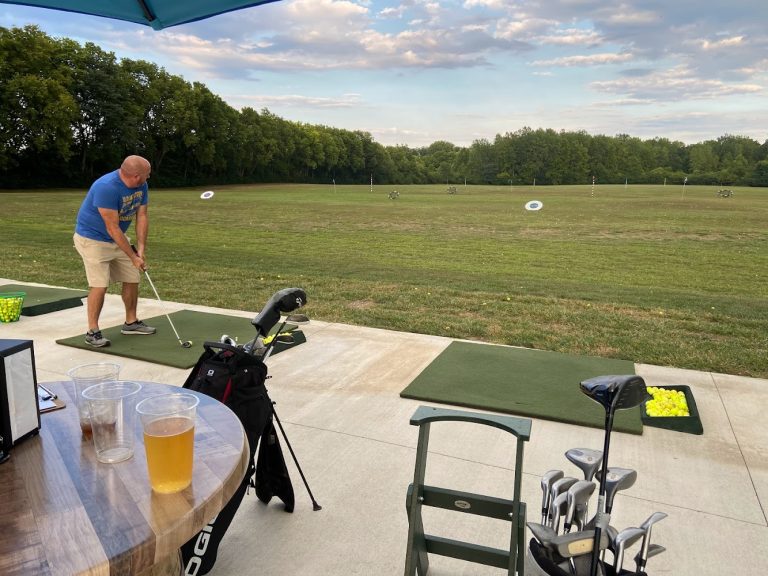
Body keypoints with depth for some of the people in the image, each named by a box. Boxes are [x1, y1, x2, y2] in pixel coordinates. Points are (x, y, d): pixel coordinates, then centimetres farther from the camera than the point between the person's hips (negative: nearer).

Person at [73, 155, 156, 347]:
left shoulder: (141, 186, -8)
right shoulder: (107, 187, -31)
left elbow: (142, 216, -4)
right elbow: (112, 229, -28)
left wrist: (141, 249, -13)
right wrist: (133, 257, -25)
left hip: (118, 238, 8)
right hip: (92, 239, -8)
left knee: (132, 279, 8)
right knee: (100, 285, -13)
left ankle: (131, 322, 23)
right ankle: (92, 331, 0)